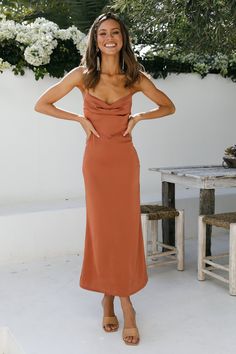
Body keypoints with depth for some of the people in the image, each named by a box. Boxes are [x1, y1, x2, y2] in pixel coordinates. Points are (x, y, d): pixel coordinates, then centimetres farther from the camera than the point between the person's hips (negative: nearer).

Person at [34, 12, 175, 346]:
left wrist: (138, 118, -2)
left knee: (125, 228, 0)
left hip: (125, 159, 0)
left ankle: (114, 298, 15)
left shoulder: (135, 77, 1)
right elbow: (41, 104, 4)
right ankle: (123, 304, 20)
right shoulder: (82, 75, -1)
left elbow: (169, 107, 12)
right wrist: (80, 118, -5)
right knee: (102, 228, 5)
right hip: (96, 159, 0)